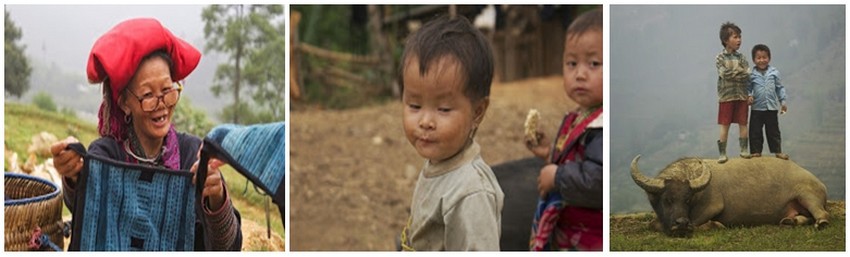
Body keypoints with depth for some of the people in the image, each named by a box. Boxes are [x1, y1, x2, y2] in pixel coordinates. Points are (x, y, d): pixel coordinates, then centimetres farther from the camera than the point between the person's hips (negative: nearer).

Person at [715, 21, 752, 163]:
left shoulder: (741, 57, 6)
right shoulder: (721, 58, -3)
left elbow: (747, 75, -6)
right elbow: (724, 74, -17)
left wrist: (732, 73, -12)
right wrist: (739, 73, -10)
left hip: (742, 96, 3)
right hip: (727, 96, -3)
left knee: (743, 123, 7)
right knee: (725, 125, 0)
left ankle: (744, 149, 17)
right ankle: (722, 153, 4)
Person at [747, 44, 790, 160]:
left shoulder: (774, 72, 2)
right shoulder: (751, 74, -2)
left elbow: (780, 88, 8)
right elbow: (748, 88, 1)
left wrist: (782, 101, 6)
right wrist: (749, 96, -18)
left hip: (772, 107, 1)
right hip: (757, 108, -1)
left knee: (773, 130, 8)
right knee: (755, 131, 3)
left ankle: (777, 151, 15)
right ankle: (756, 151, 12)